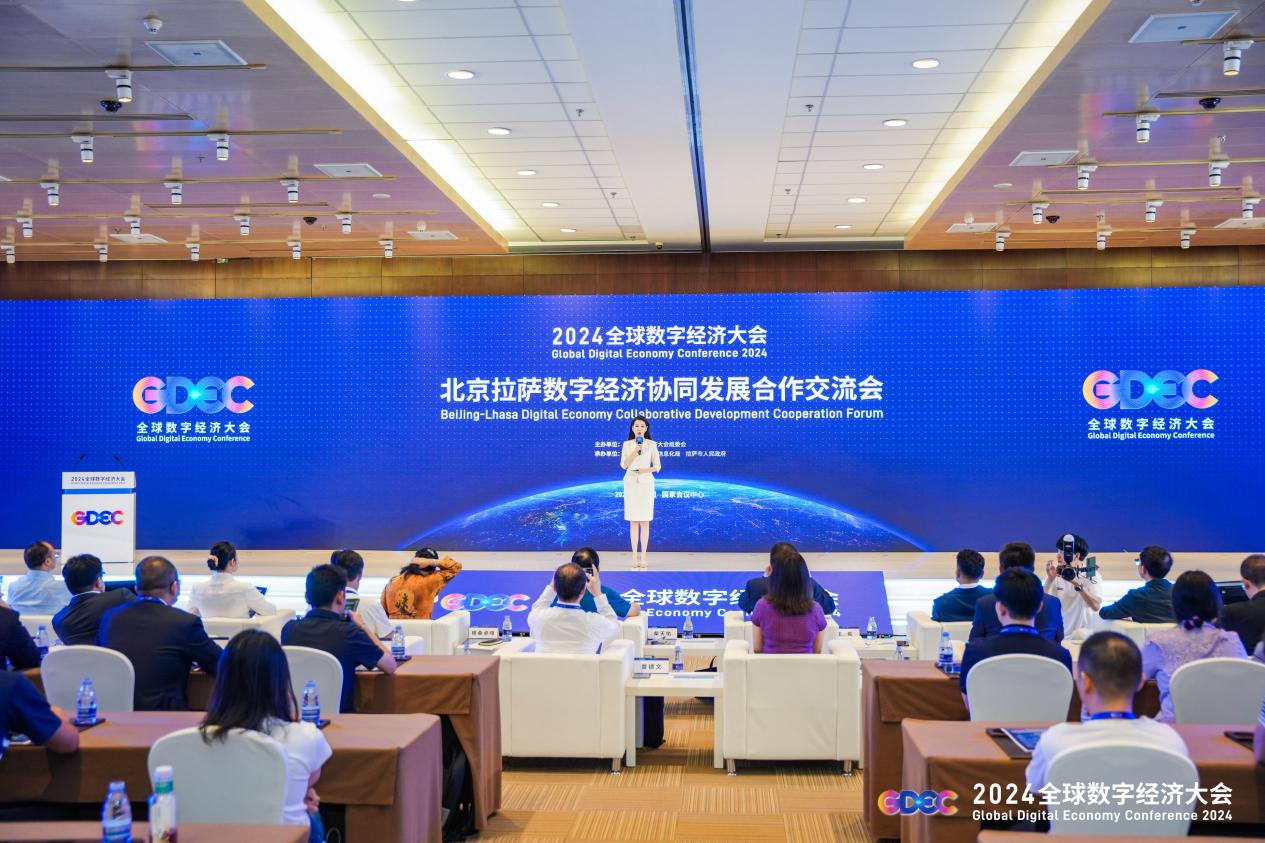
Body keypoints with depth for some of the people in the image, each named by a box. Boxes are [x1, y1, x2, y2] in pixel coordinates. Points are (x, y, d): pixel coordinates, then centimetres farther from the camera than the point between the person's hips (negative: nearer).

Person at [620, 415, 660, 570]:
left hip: (646, 483, -1)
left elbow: (657, 466, 4)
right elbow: (623, 465, -4)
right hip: (631, 482, 1)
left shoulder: (651, 444, 3)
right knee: (633, 520, 1)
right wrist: (635, 451, -15)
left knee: (645, 520, -2)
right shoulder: (627, 444, 5)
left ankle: (643, 555, 2)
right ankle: (635, 555, 5)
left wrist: (647, 470, -16)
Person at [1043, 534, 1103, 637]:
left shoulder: (1091, 575, -5)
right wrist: (1050, 579, -16)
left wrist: (1077, 584, -27)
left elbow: (1096, 606, -18)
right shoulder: (1056, 573, 3)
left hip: (1083, 633, -3)